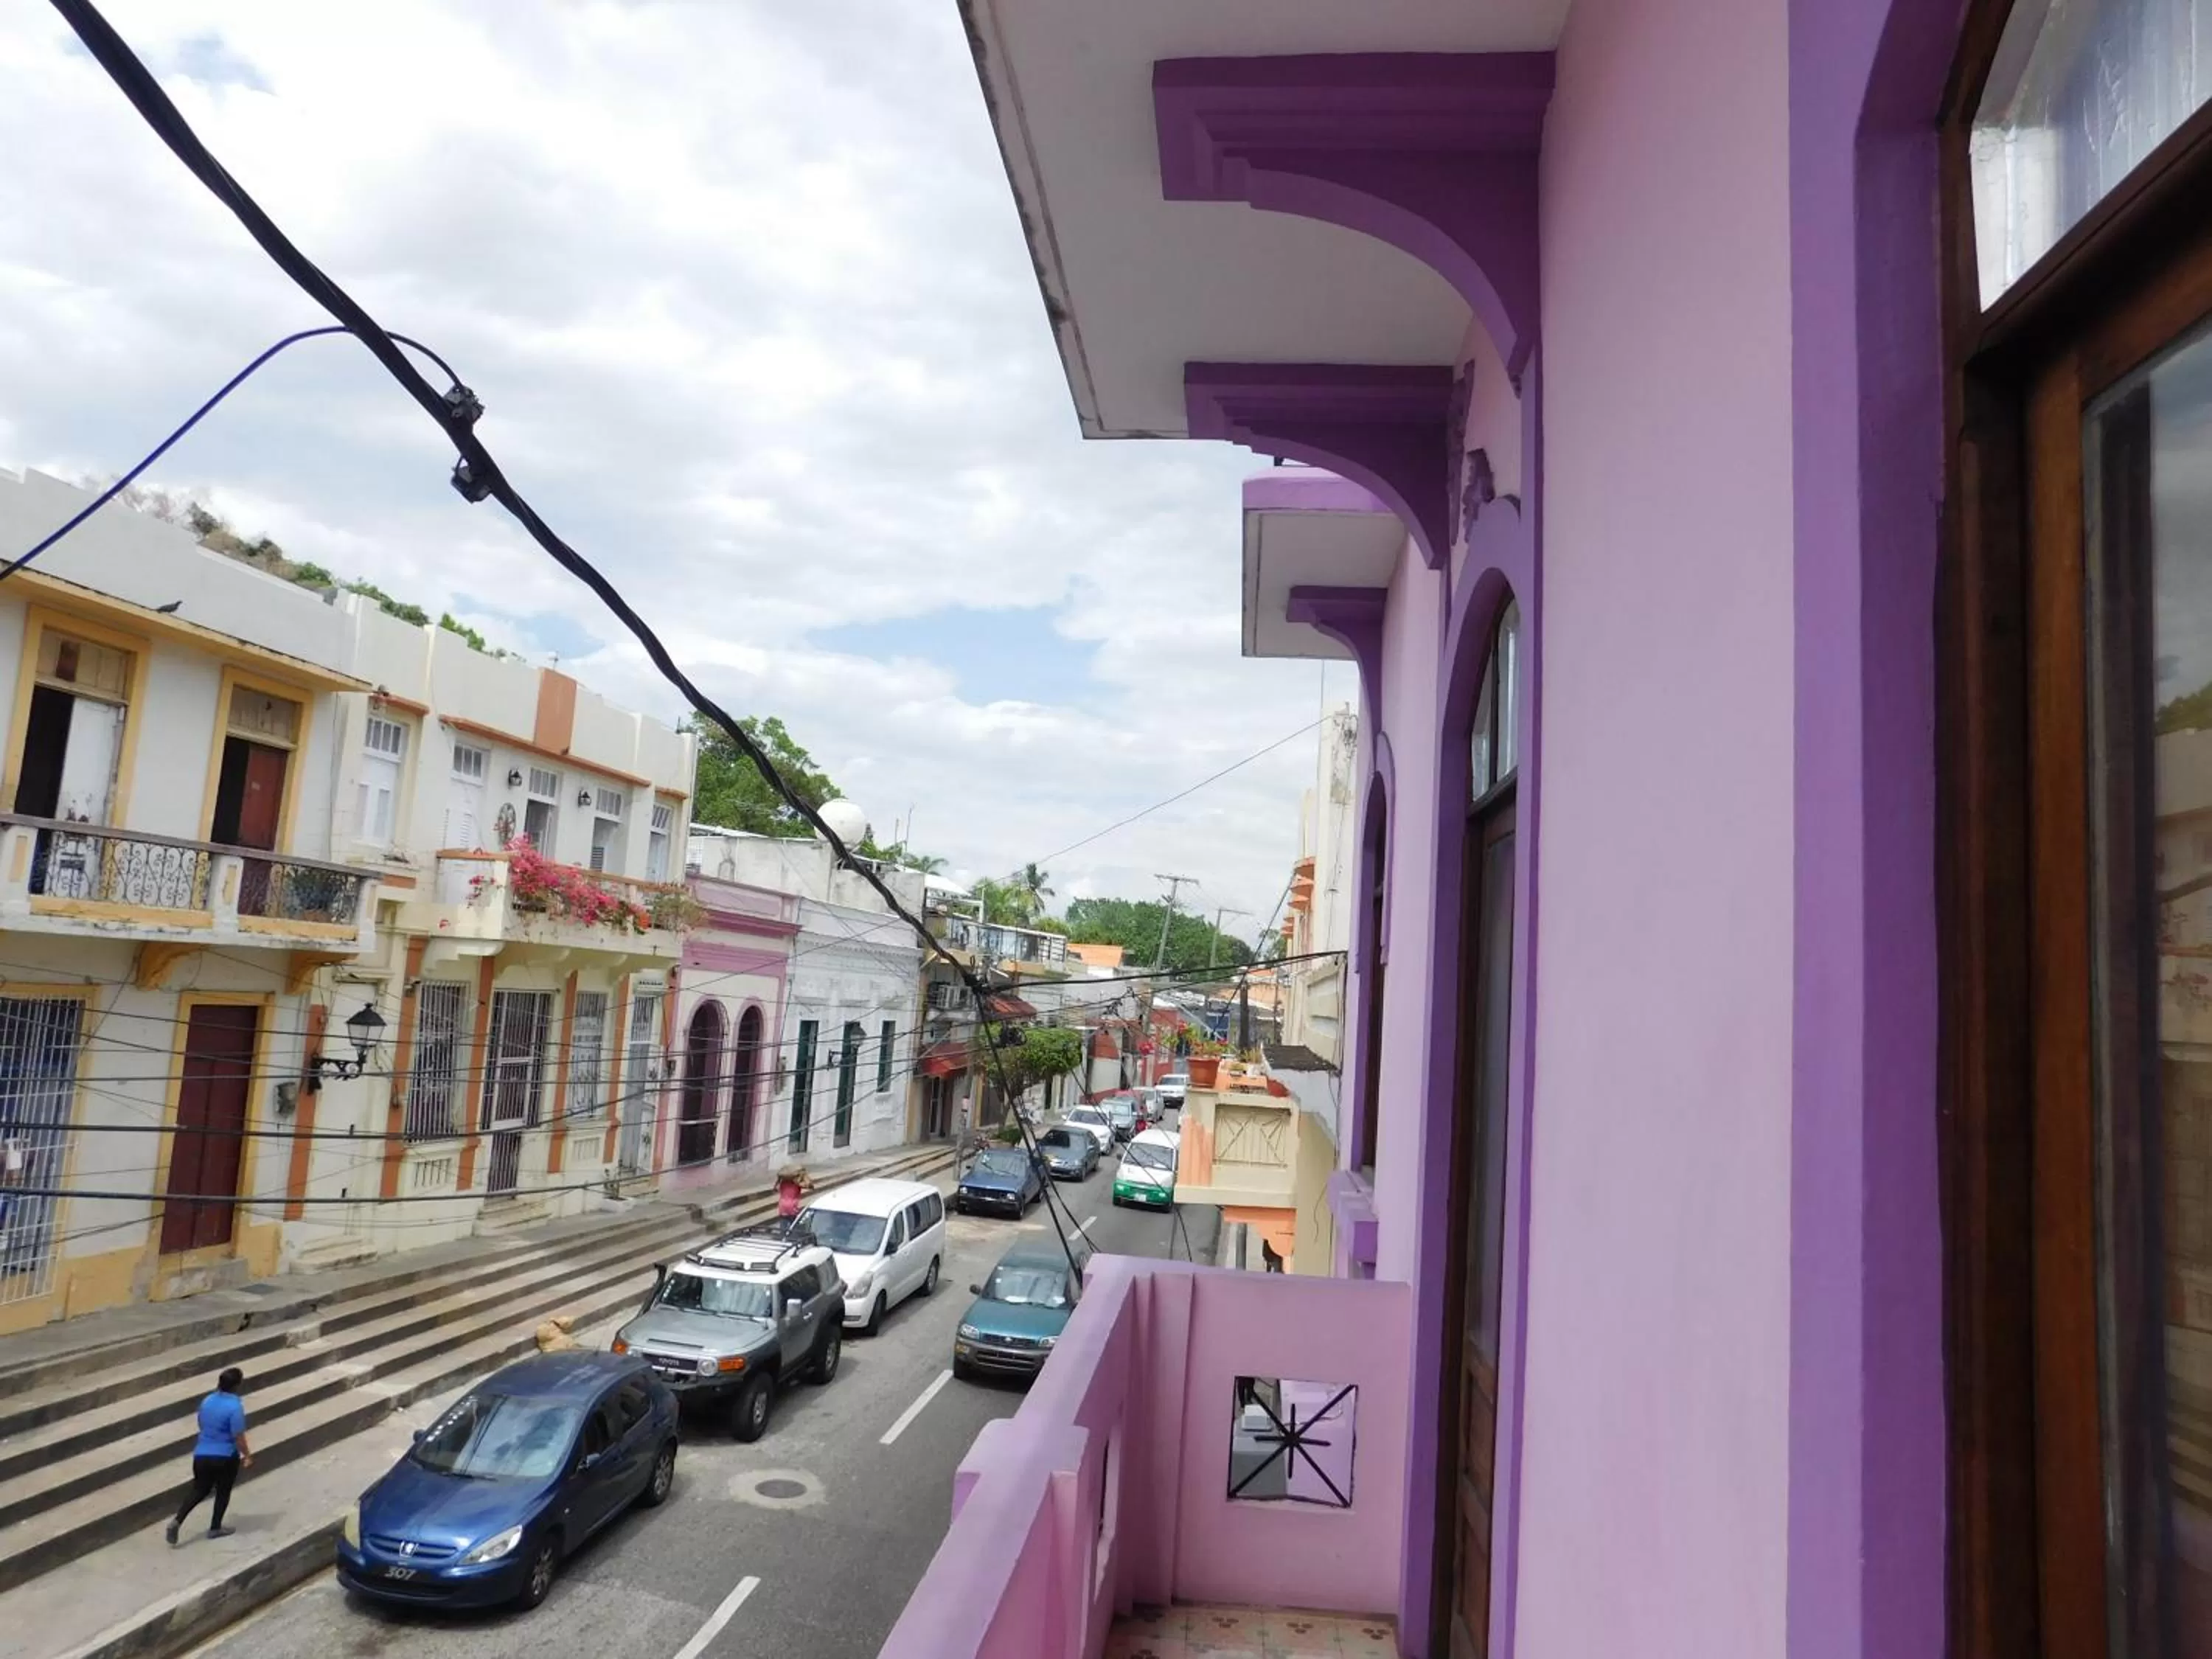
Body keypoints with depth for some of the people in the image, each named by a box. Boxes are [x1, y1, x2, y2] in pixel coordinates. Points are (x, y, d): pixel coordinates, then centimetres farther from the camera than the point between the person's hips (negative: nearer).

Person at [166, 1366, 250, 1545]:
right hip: (225, 1457, -6)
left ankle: (177, 1521, 1)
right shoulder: (235, 1406, -22)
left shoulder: (207, 1401, 1)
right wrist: (248, 1456, -6)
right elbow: (238, 1437, -20)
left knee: (198, 1491, 19)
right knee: (223, 1492, 14)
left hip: (202, 1454, 6)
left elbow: (202, 1427, 15)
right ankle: (215, 1528, 23)